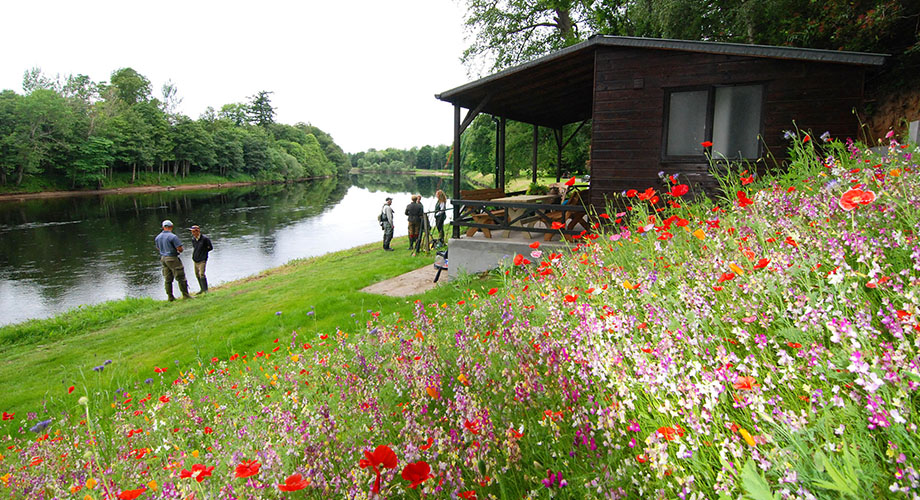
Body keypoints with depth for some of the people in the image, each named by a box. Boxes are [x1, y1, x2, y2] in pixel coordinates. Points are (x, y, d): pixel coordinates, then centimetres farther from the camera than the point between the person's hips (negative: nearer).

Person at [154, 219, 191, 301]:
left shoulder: (157, 237, 7)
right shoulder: (172, 236, -16)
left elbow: (158, 248, 21)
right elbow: (180, 248, -18)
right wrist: (179, 251, 3)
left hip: (163, 258, 7)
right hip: (172, 258, -7)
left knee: (168, 279, 12)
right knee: (181, 277, -1)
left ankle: (170, 297, 16)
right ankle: (185, 295, 1)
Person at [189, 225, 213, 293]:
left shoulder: (205, 239, -12)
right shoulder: (193, 239, 5)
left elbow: (210, 248, -2)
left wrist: (203, 251, -5)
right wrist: (193, 255, 10)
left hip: (202, 260, -7)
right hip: (195, 260, 7)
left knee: (202, 275, -14)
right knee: (197, 275, 12)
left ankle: (206, 290, -7)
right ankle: (202, 289, 24)